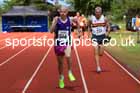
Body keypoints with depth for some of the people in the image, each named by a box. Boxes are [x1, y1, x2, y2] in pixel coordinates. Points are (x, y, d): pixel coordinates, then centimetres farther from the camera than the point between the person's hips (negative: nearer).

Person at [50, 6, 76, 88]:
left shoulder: (70, 20, -3)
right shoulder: (56, 20, -7)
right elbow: (51, 31, -19)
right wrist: (55, 22, -29)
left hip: (67, 42, -1)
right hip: (58, 43, 1)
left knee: (68, 56, -30)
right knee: (60, 62, 11)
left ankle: (70, 72, -7)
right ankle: (61, 78, 32)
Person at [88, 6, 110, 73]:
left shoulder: (104, 19, -4)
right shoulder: (91, 19, -4)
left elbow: (108, 27, 4)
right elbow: (89, 27, 13)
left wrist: (107, 33, -11)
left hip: (102, 36, 1)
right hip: (95, 36, -1)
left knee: (101, 53, 4)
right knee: (96, 52, -11)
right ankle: (98, 67, -9)